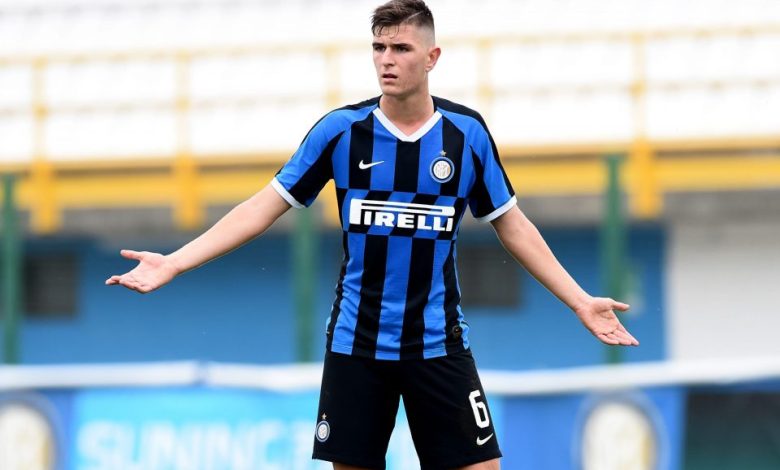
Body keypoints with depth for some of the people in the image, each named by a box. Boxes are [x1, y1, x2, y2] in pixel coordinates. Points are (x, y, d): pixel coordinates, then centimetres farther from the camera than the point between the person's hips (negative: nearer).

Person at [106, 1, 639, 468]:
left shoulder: (468, 133, -2)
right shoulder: (341, 130, -4)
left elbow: (512, 226, 8)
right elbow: (263, 207, -1)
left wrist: (581, 301, 3)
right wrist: (173, 263, -8)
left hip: (438, 343, 0)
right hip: (356, 342, 0)